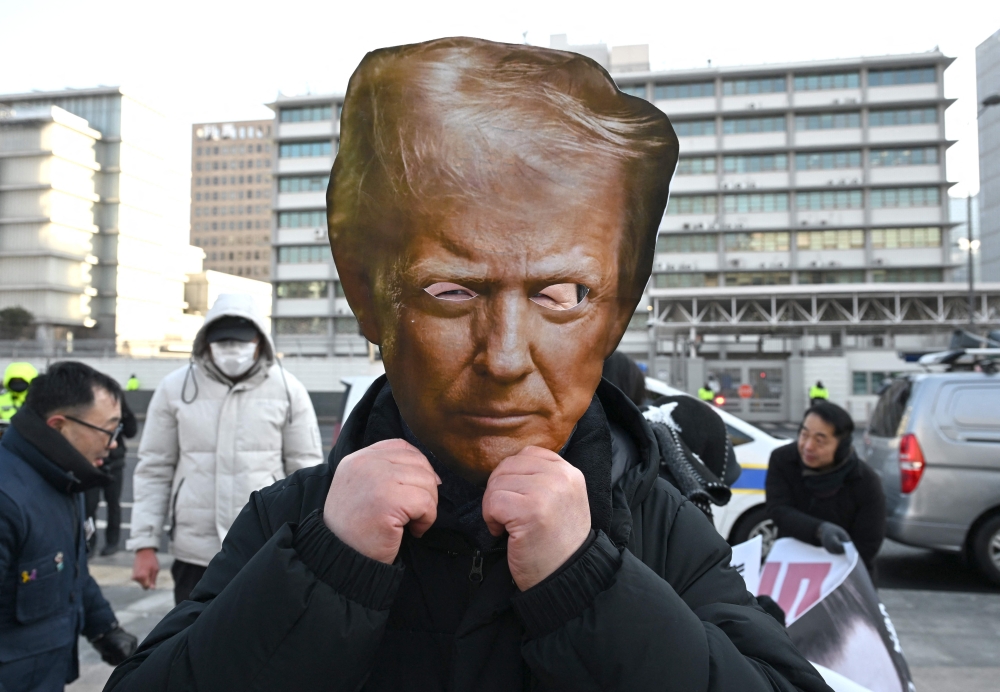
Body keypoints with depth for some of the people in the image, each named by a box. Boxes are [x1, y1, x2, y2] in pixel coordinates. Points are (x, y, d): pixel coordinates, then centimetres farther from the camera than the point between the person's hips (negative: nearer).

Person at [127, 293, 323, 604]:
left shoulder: (288, 390, -4)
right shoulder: (175, 388, -1)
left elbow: (306, 470, 0)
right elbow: (154, 470, 3)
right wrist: (145, 544, 0)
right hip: (194, 552, 1)